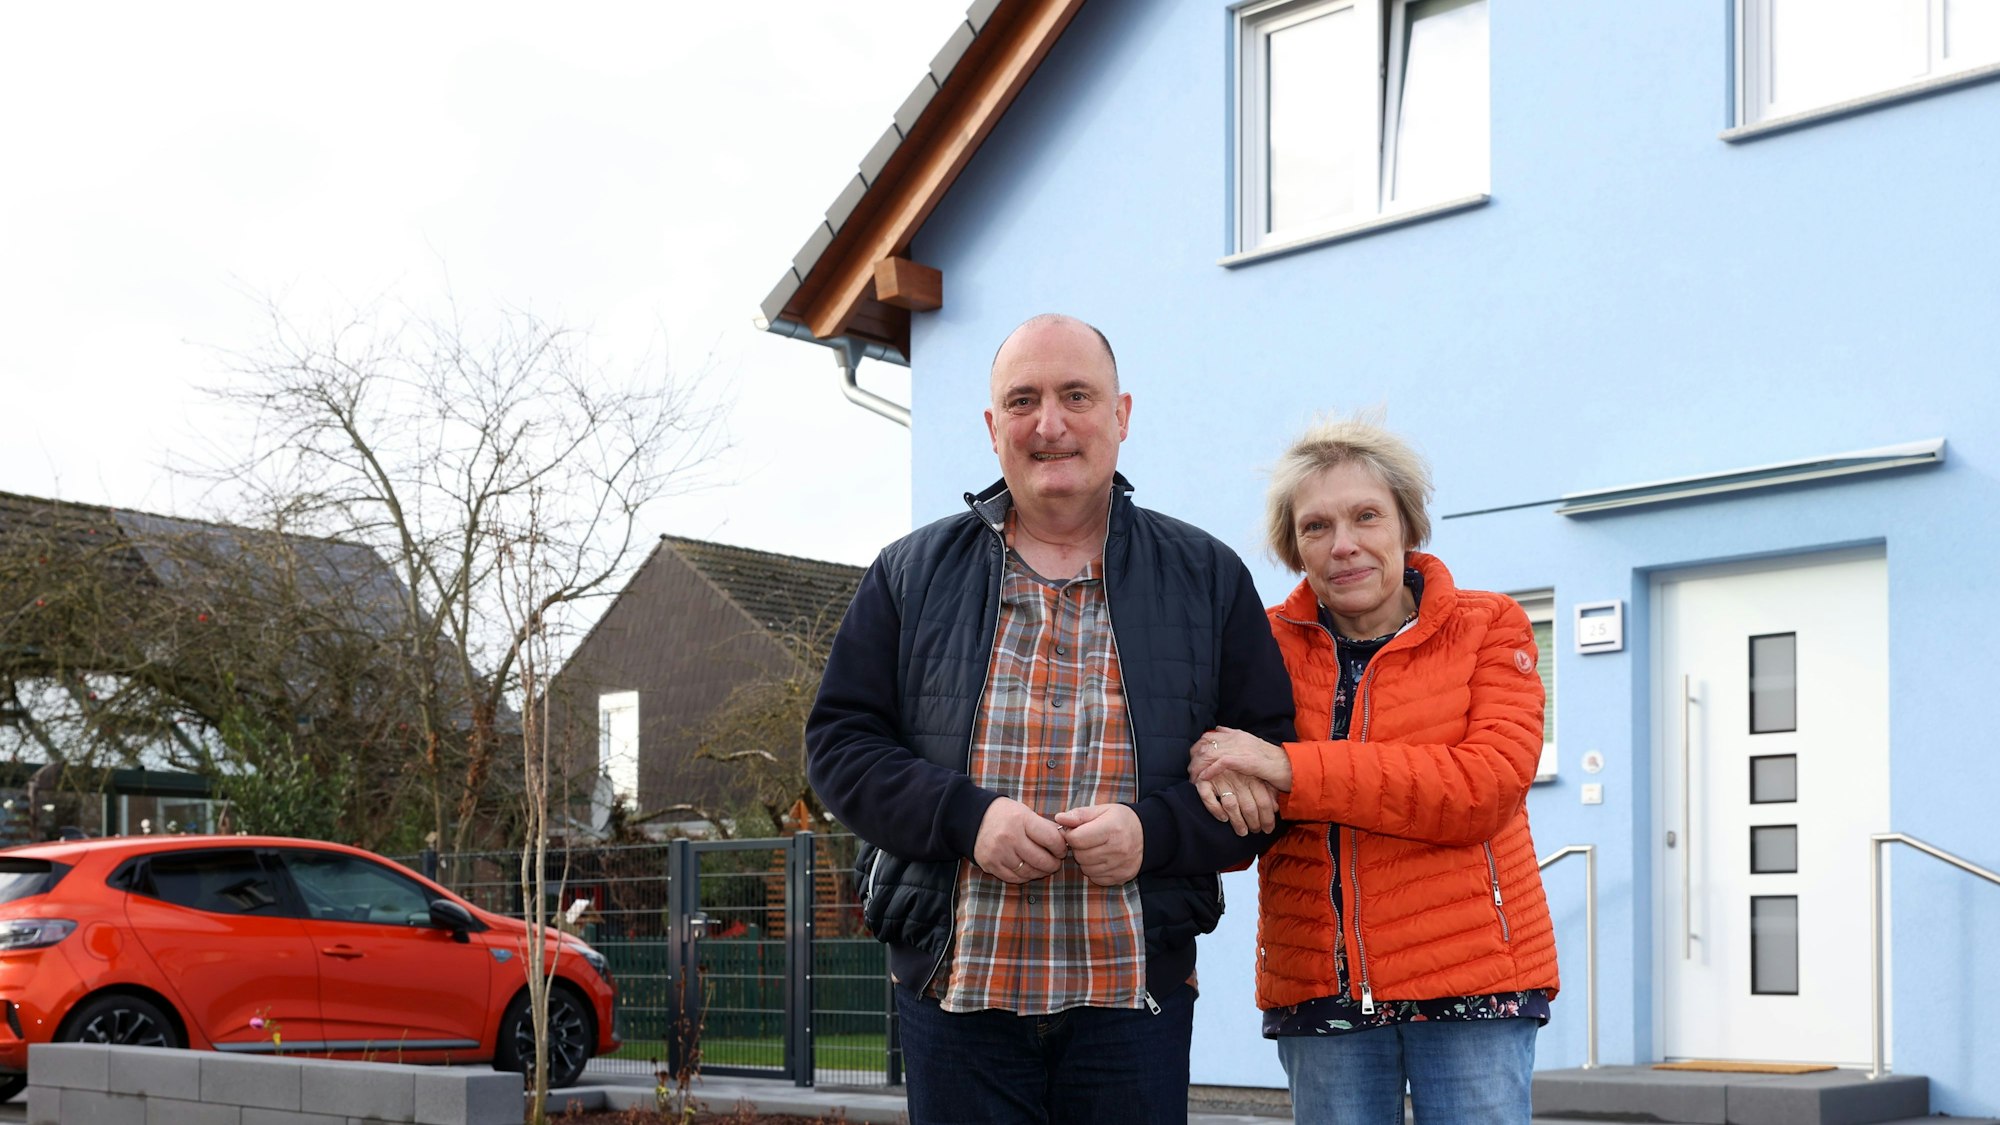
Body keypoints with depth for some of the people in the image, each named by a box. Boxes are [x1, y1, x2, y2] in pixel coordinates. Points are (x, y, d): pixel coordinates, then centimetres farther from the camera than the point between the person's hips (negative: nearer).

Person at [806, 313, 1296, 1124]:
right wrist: (966, 818, -11)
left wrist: (1154, 830, -13)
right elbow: (840, 741, 6)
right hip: (956, 983, 1)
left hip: (1135, 987, 0)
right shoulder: (912, 573, 10)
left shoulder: (1207, 578, 8)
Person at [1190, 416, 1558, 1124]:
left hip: (1472, 976, -2)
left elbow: (1486, 784, -15)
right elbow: (1228, 838, 8)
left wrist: (1291, 771, -20)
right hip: (1317, 986, 2)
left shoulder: (1487, 627, 2)